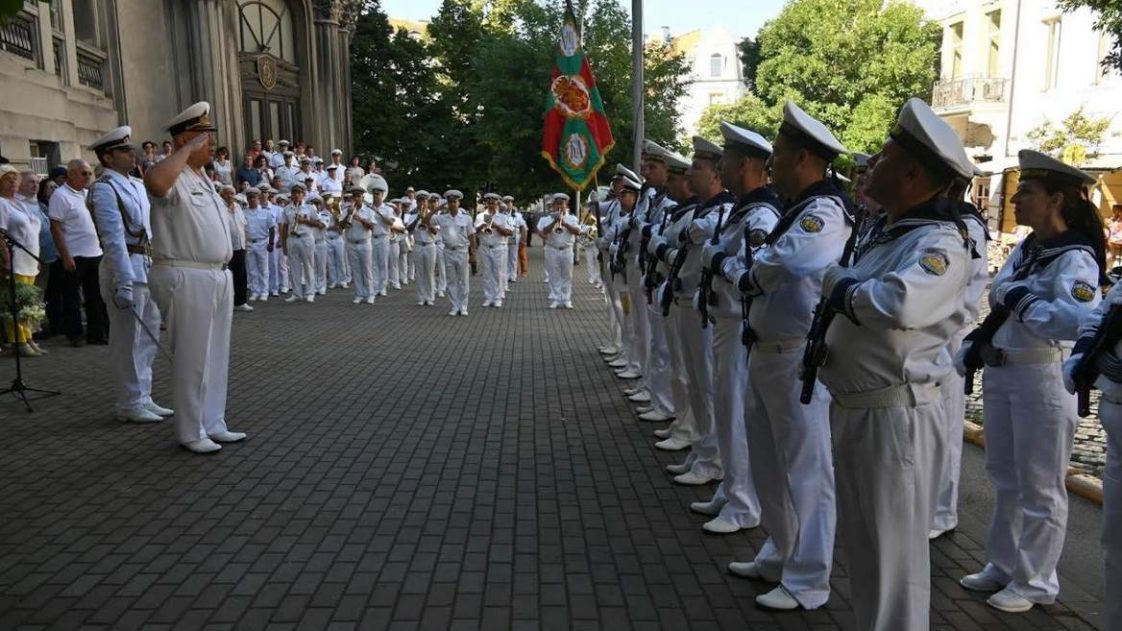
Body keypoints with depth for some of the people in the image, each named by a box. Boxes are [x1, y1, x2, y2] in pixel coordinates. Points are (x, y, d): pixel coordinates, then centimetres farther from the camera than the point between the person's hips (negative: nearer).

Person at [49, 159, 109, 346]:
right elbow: (55, 228, -14)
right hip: (74, 256, -7)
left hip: (94, 253, 7)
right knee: (72, 298, 3)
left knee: (96, 297, 10)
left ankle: (97, 333, 18)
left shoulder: (86, 194, 12)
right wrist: (65, 256, -18)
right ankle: (74, 335, 11)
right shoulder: (60, 196, -10)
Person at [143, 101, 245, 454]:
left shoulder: (202, 178, 19)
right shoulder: (173, 176, -11)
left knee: (216, 356, 14)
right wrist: (187, 149, -24)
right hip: (186, 278, -9)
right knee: (192, 358, -1)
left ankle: (213, 425, 24)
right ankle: (190, 432, 11)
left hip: (217, 277, 9)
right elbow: (154, 181, -37)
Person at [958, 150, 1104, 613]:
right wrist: (971, 347, 13)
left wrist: (1021, 298, -24)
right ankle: (1003, 566, 36)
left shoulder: (1075, 258, -17)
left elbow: (1078, 320, -35)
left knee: (1039, 489, 7)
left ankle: (1034, 583, 24)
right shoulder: (1023, 250, 8)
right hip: (999, 374, 8)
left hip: (1042, 379, -8)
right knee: (1006, 480, 20)